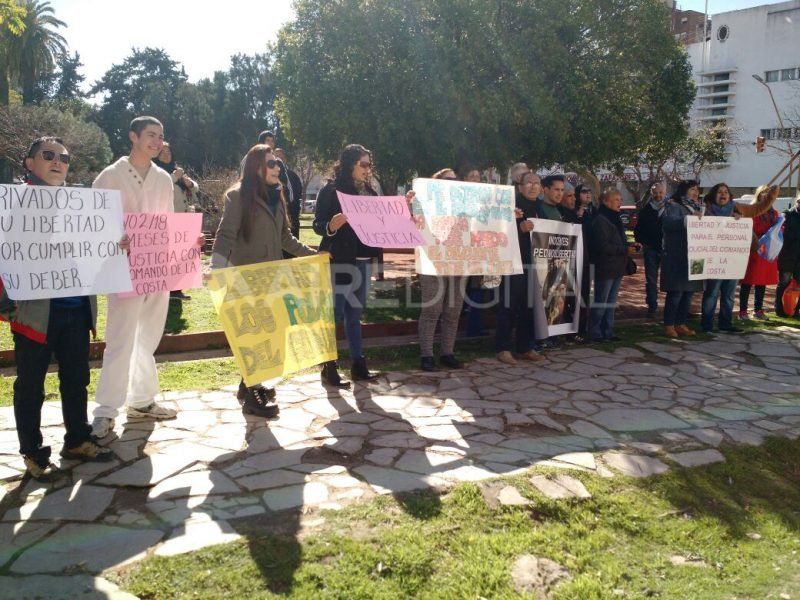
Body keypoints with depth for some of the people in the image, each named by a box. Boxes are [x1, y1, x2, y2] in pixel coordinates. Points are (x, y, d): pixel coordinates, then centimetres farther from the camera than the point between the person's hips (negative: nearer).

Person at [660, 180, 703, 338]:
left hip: (693, 257, 7)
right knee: (675, 292, -6)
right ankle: (669, 325, 2)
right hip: (676, 257, -7)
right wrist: (689, 218, -32)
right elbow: (668, 223, -21)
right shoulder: (672, 206, -4)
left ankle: (681, 324, 17)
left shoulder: (697, 207, 20)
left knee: (689, 292, 9)